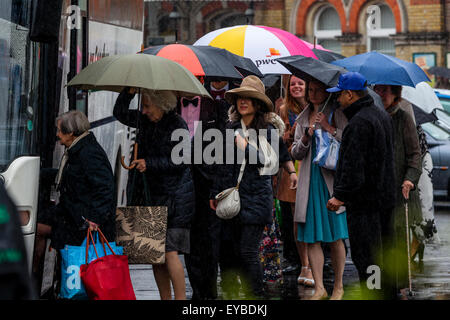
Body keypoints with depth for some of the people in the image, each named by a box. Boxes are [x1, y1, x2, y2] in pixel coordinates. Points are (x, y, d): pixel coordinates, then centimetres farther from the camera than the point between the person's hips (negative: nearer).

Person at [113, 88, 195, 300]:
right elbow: (120, 113, 22)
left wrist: (149, 163, -14)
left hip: (175, 197, -7)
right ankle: (165, 298, 14)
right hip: (153, 195, 7)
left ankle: (180, 298, -7)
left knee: (170, 251, -13)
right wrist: (130, 92, 6)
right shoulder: (146, 121, 10)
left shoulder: (177, 125, -9)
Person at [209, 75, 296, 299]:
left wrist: (244, 146, -11)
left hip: (256, 197, -5)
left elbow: (266, 160, -11)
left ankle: (256, 295, -2)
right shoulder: (231, 127, 11)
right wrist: (215, 193, 17)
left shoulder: (268, 129, -2)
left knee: (248, 251, -10)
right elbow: (223, 164, 17)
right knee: (235, 251, 6)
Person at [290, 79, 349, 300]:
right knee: (312, 237, -1)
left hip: (332, 180, -4)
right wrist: (307, 136, -7)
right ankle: (319, 288, 3)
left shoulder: (337, 115, 2)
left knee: (336, 237, -2)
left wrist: (329, 128, -14)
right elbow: (295, 153, 10)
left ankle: (338, 286, 8)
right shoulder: (303, 118, 14)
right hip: (310, 182, 4)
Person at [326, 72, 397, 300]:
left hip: (364, 201, -10)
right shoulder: (382, 115, 14)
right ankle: (385, 294, 24)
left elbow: (353, 166, -23)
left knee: (365, 258, -7)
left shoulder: (359, 123, -18)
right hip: (384, 197, 10)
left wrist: (340, 195, -20)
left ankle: (372, 295, -7)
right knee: (381, 254, 17)